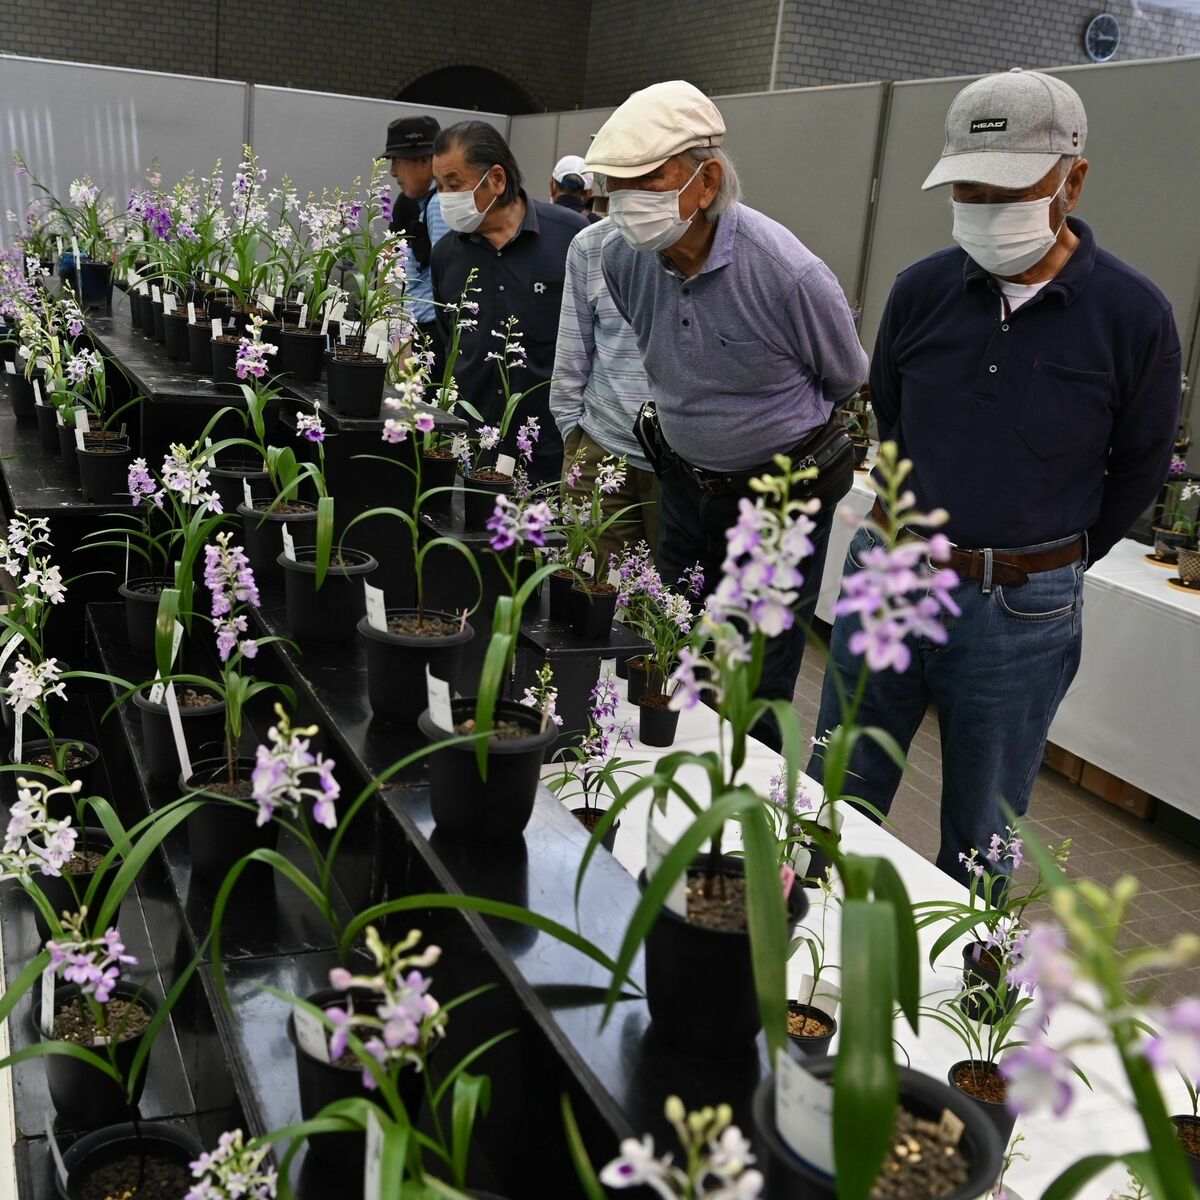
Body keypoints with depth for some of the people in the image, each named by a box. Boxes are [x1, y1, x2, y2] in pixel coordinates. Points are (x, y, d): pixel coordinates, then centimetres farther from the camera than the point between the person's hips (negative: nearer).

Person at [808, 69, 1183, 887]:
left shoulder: (1133, 315, -10)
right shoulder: (923, 290, -2)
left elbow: (1138, 472, 3)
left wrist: (1046, 570, 11)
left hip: (1023, 609, -3)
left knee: (982, 835, 14)